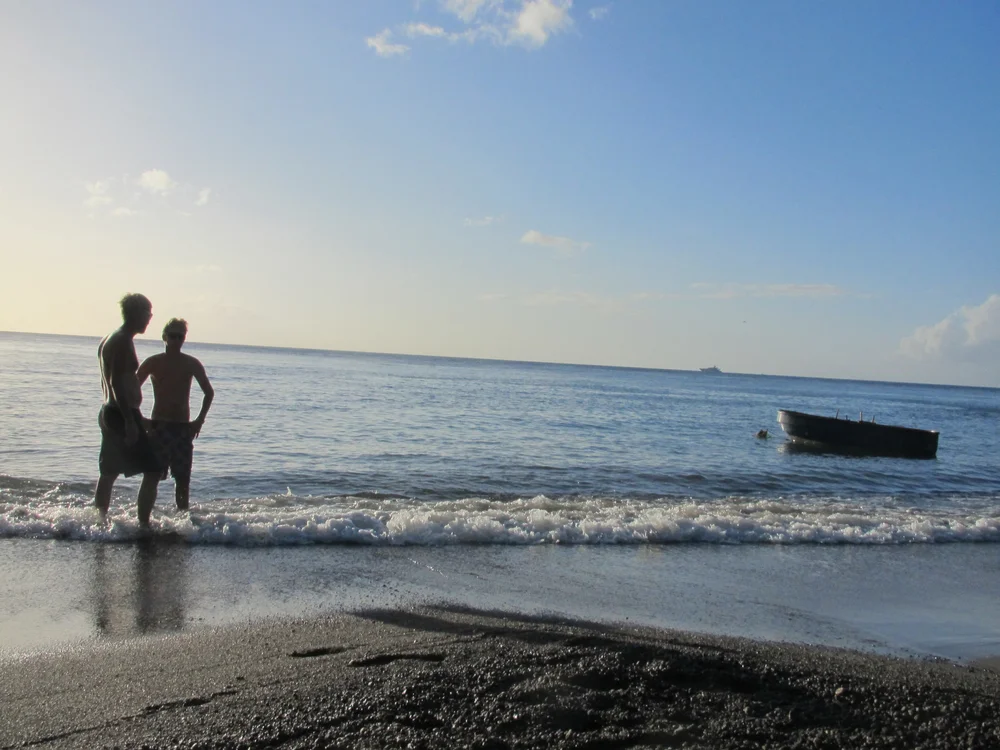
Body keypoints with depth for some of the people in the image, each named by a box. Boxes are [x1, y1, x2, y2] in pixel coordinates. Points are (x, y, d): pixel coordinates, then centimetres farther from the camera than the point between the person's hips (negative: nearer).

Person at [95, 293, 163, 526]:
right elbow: (116, 383, -24)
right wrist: (130, 421, -26)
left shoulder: (108, 340, 16)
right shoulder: (123, 342, -15)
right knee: (152, 471, -9)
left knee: (109, 473, 17)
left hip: (109, 412, 11)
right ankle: (143, 524, -10)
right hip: (122, 414, -11)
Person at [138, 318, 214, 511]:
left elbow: (209, 392, 12)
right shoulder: (153, 363, 1)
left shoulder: (192, 364, 5)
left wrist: (200, 420, 3)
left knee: (183, 478, 2)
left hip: (183, 427, 2)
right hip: (158, 425, -2)